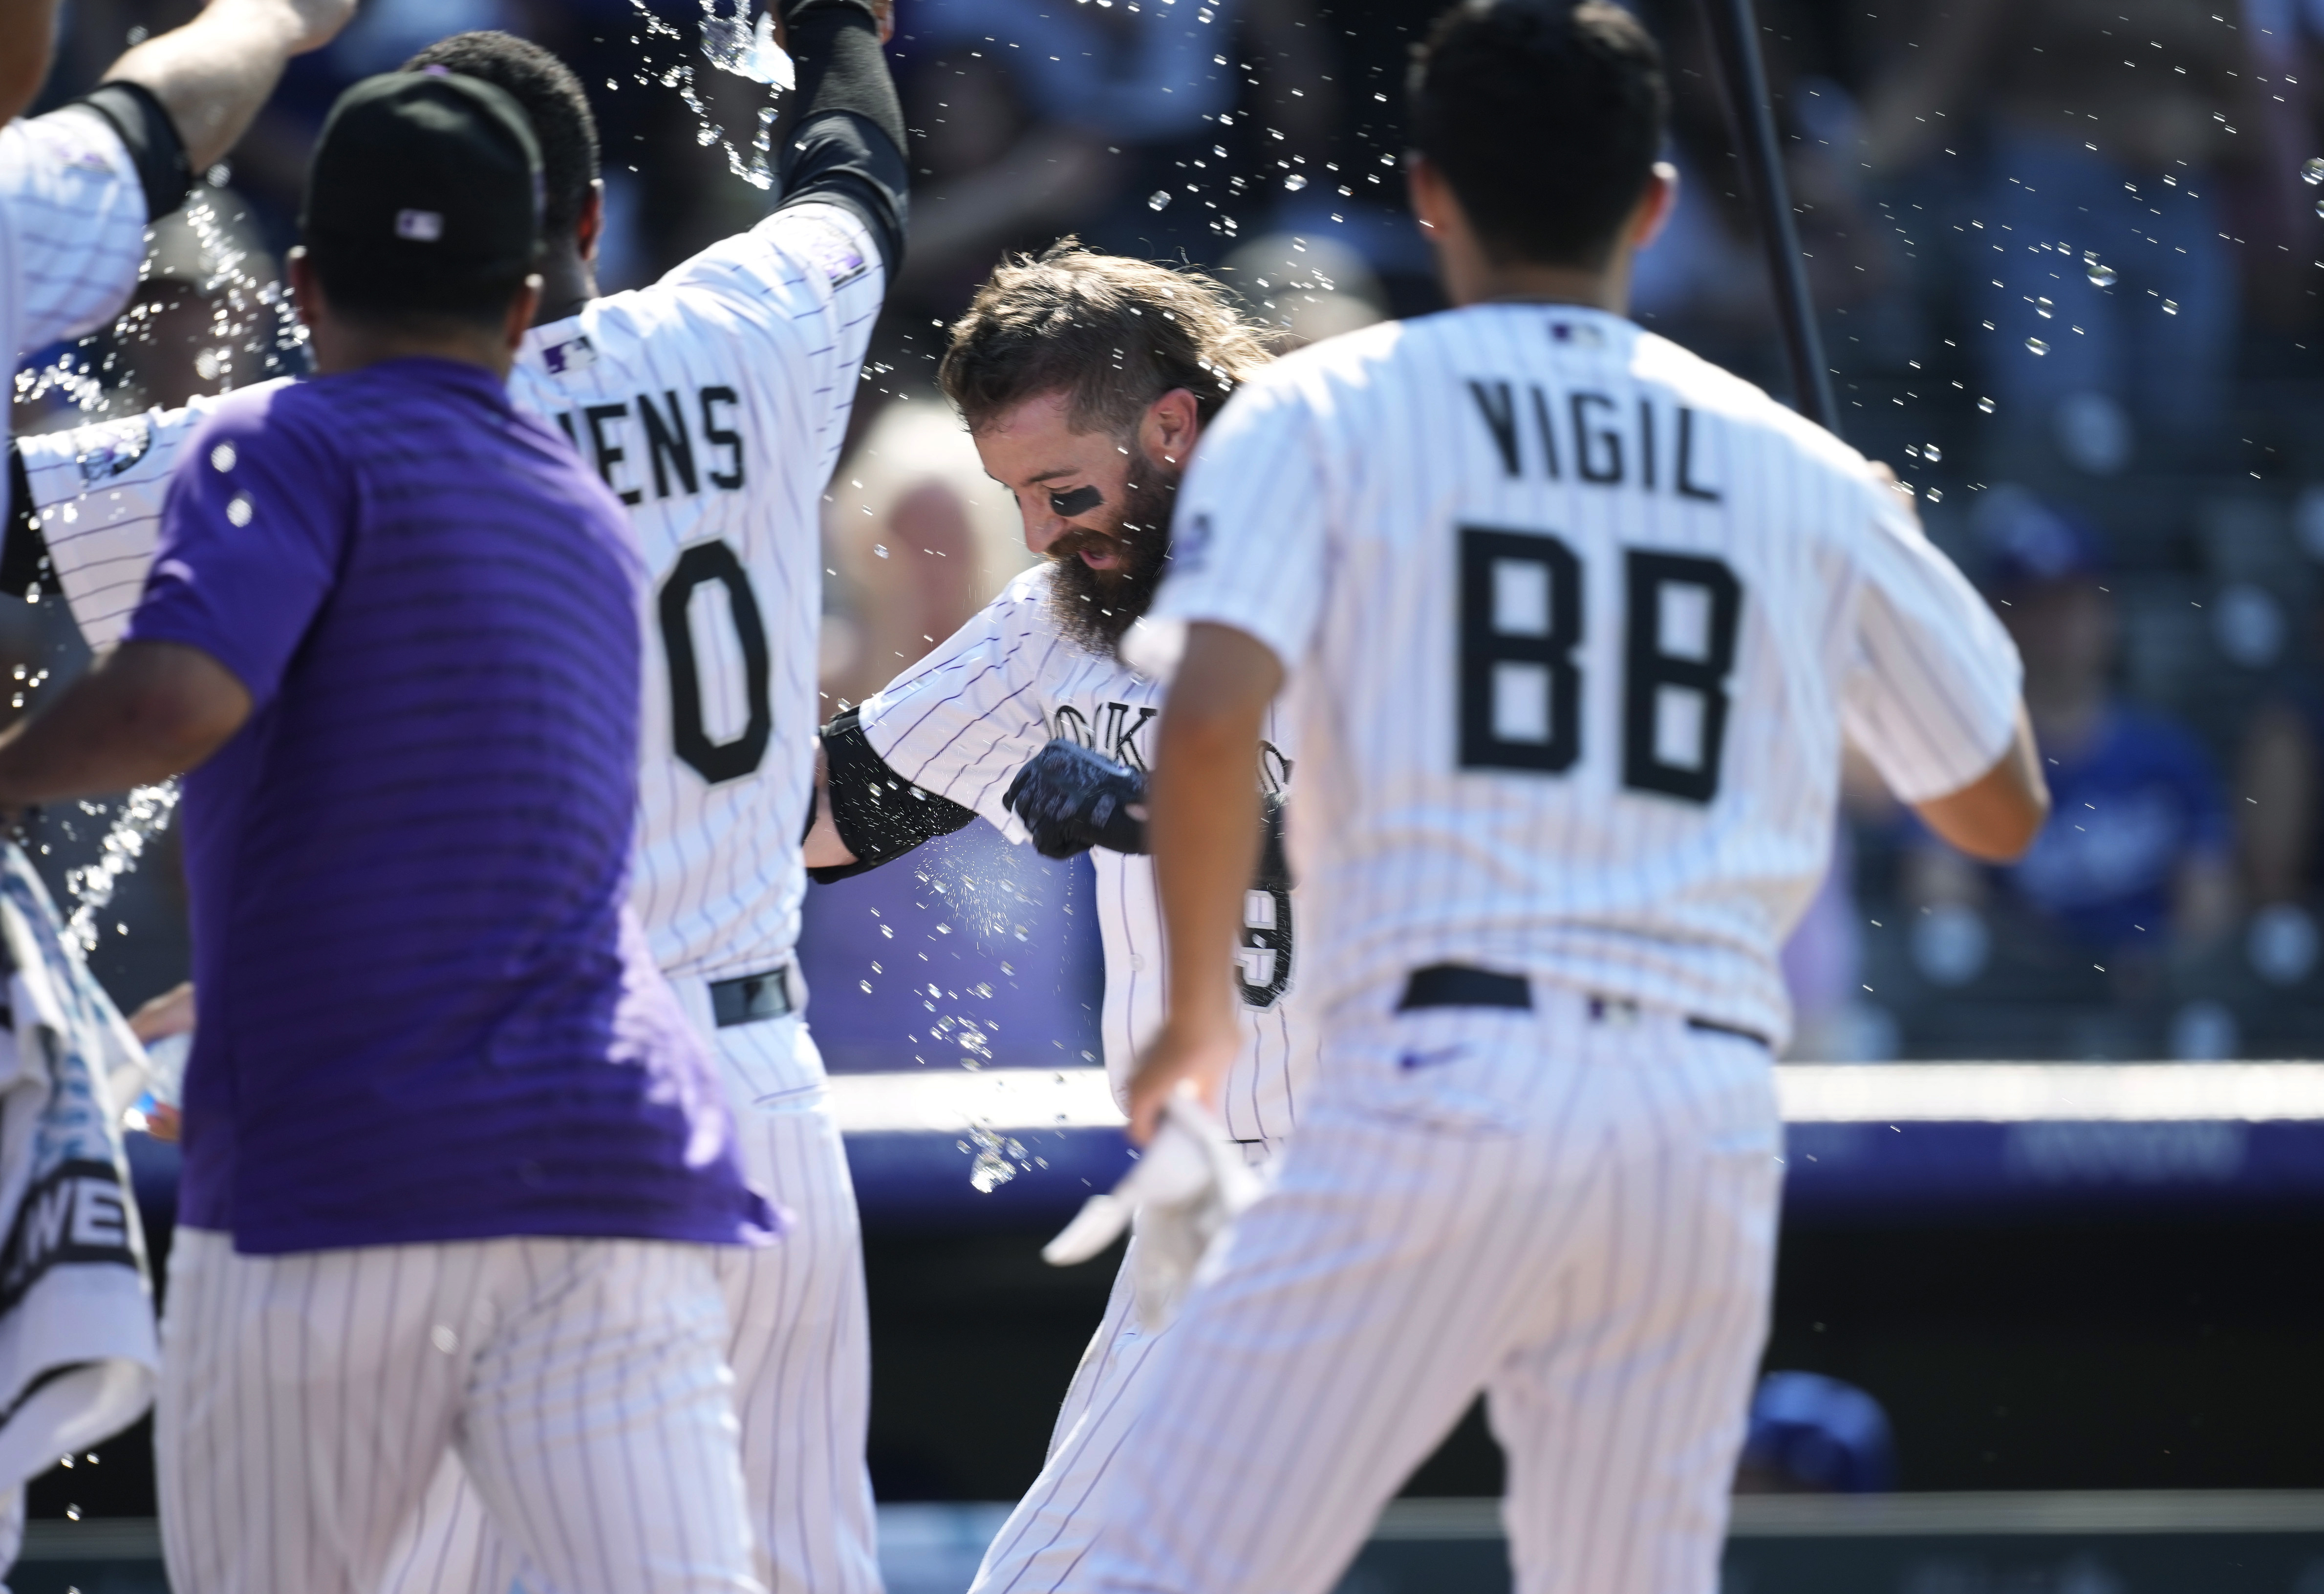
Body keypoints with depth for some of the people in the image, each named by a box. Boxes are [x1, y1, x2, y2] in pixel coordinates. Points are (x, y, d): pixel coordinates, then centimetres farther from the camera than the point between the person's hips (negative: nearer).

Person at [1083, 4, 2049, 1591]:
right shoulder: (1808, 476, 14)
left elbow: (1209, 725, -10)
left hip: (1442, 1084, -4)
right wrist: (1891, 538, 39)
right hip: (1713, 1105, 4)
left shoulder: (1321, 413, 5)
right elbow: (2001, 805, 23)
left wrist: (1199, 1008, 5)